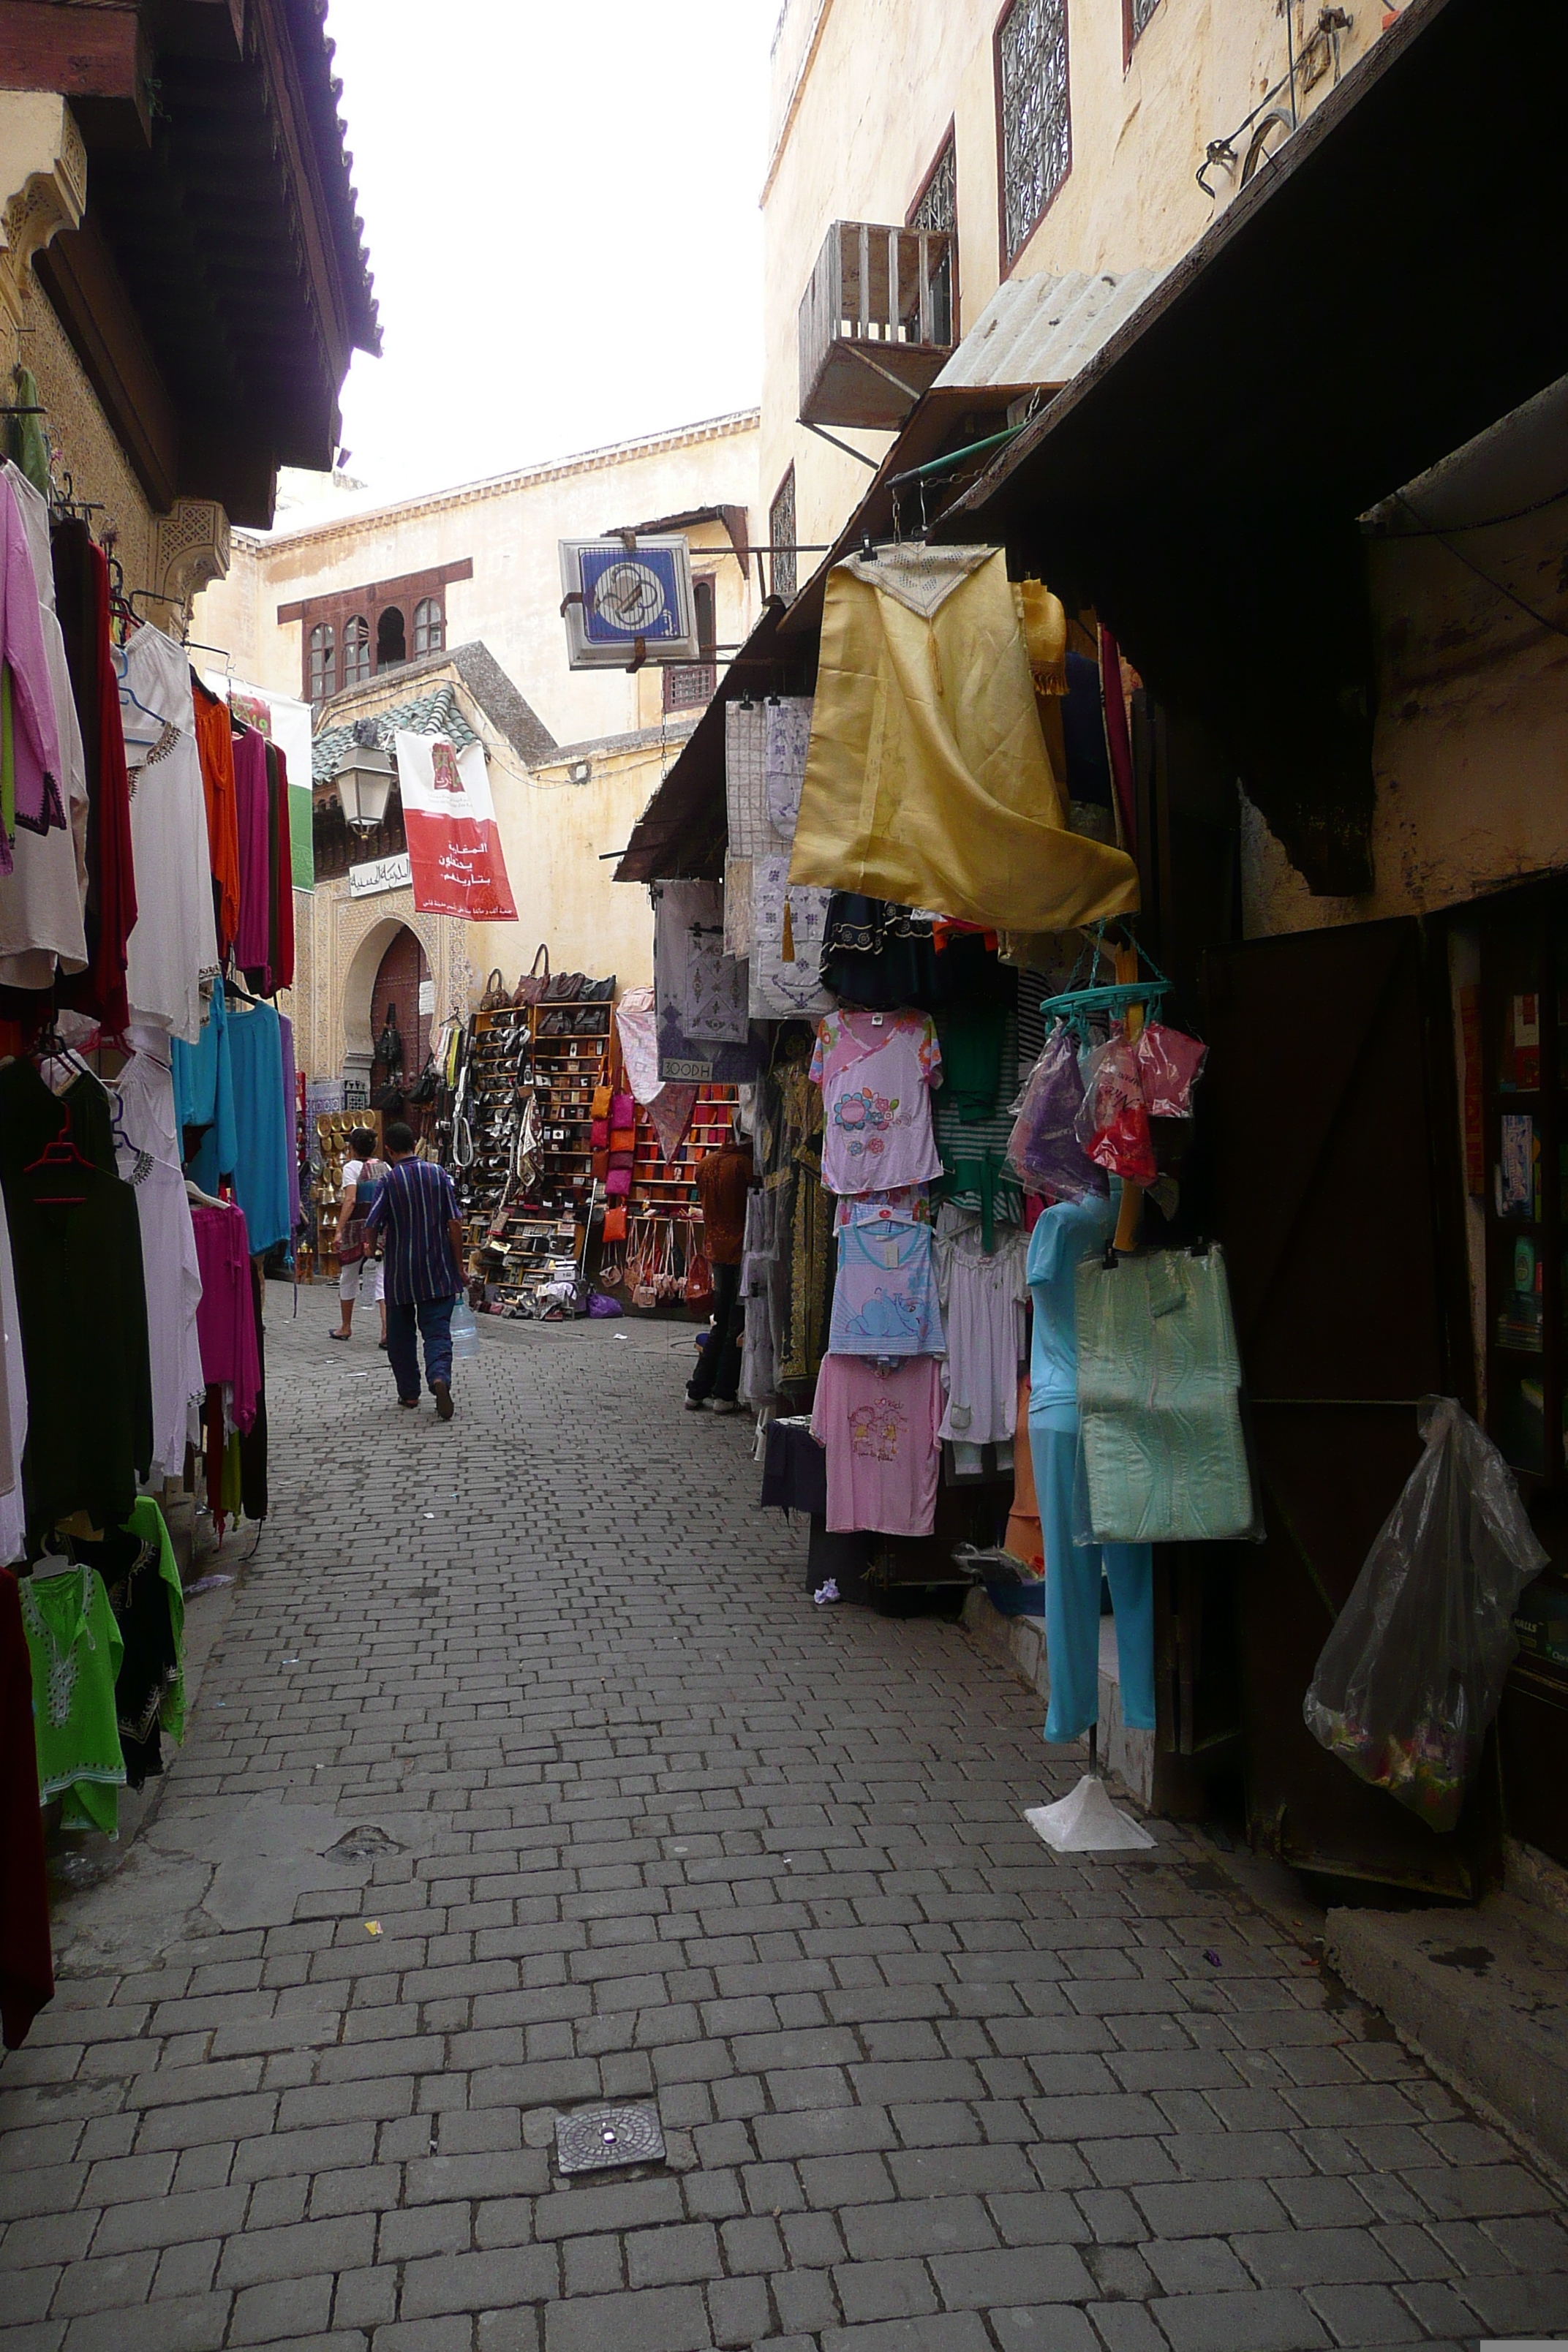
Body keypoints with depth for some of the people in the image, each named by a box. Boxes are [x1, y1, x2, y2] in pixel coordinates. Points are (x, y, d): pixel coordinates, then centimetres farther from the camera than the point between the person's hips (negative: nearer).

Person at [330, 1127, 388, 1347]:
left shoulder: (352, 1167, -7)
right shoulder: (384, 1167, 8)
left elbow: (350, 1200, -17)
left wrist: (339, 1230, -19)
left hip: (356, 1228, -4)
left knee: (348, 1278, 14)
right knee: (379, 1278, 0)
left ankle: (345, 1327, 28)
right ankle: (387, 1328, -17)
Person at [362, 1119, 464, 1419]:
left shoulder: (389, 1180, -7)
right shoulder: (438, 1174, -1)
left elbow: (371, 1228, -9)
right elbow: (454, 1223, -3)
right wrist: (458, 1265, 5)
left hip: (400, 1272, -1)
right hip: (437, 1271, 1)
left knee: (401, 1334, 13)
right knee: (437, 1329, 0)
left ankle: (409, 1394, 18)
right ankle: (440, 1376, -26)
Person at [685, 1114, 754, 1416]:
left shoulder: (705, 1164, 7)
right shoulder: (744, 1165, -15)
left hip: (715, 1249, 7)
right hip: (741, 1250, -7)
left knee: (719, 1324, 15)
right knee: (738, 1325, 2)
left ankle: (697, 1391, 14)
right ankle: (725, 1395, 5)